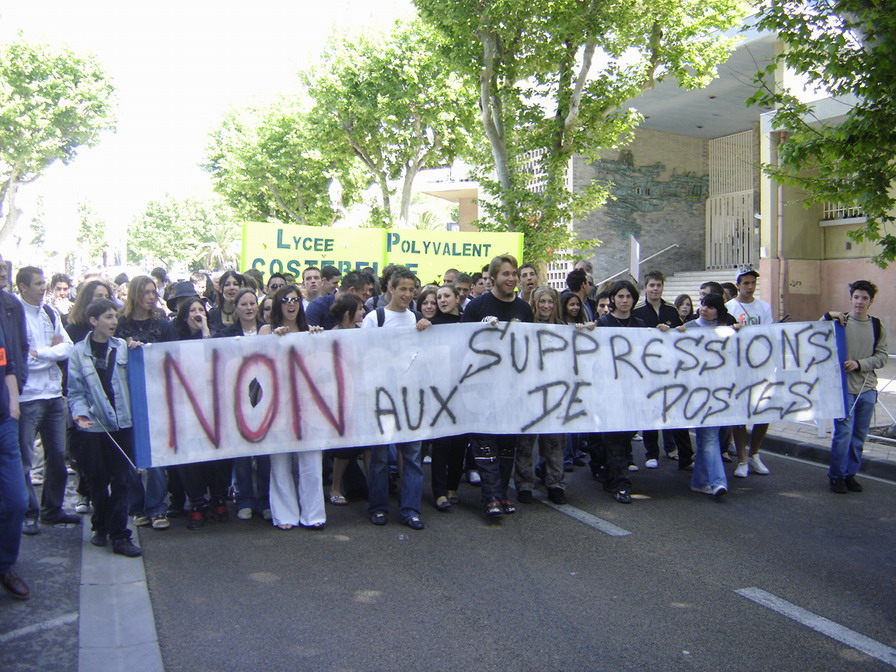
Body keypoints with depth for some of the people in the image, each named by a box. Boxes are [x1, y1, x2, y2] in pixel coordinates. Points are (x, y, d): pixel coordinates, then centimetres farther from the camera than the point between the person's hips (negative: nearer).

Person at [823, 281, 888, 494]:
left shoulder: (877, 327, 7)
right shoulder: (840, 322, -1)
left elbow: (882, 356, 4)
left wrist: (859, 364, -12)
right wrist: (827, 317, -21)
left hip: (867, 389, 3)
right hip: (844, 387, -3)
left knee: (859, 436, 9)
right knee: (843, 433, -7)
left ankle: (850, 474, 21)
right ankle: (836, 476, 6)